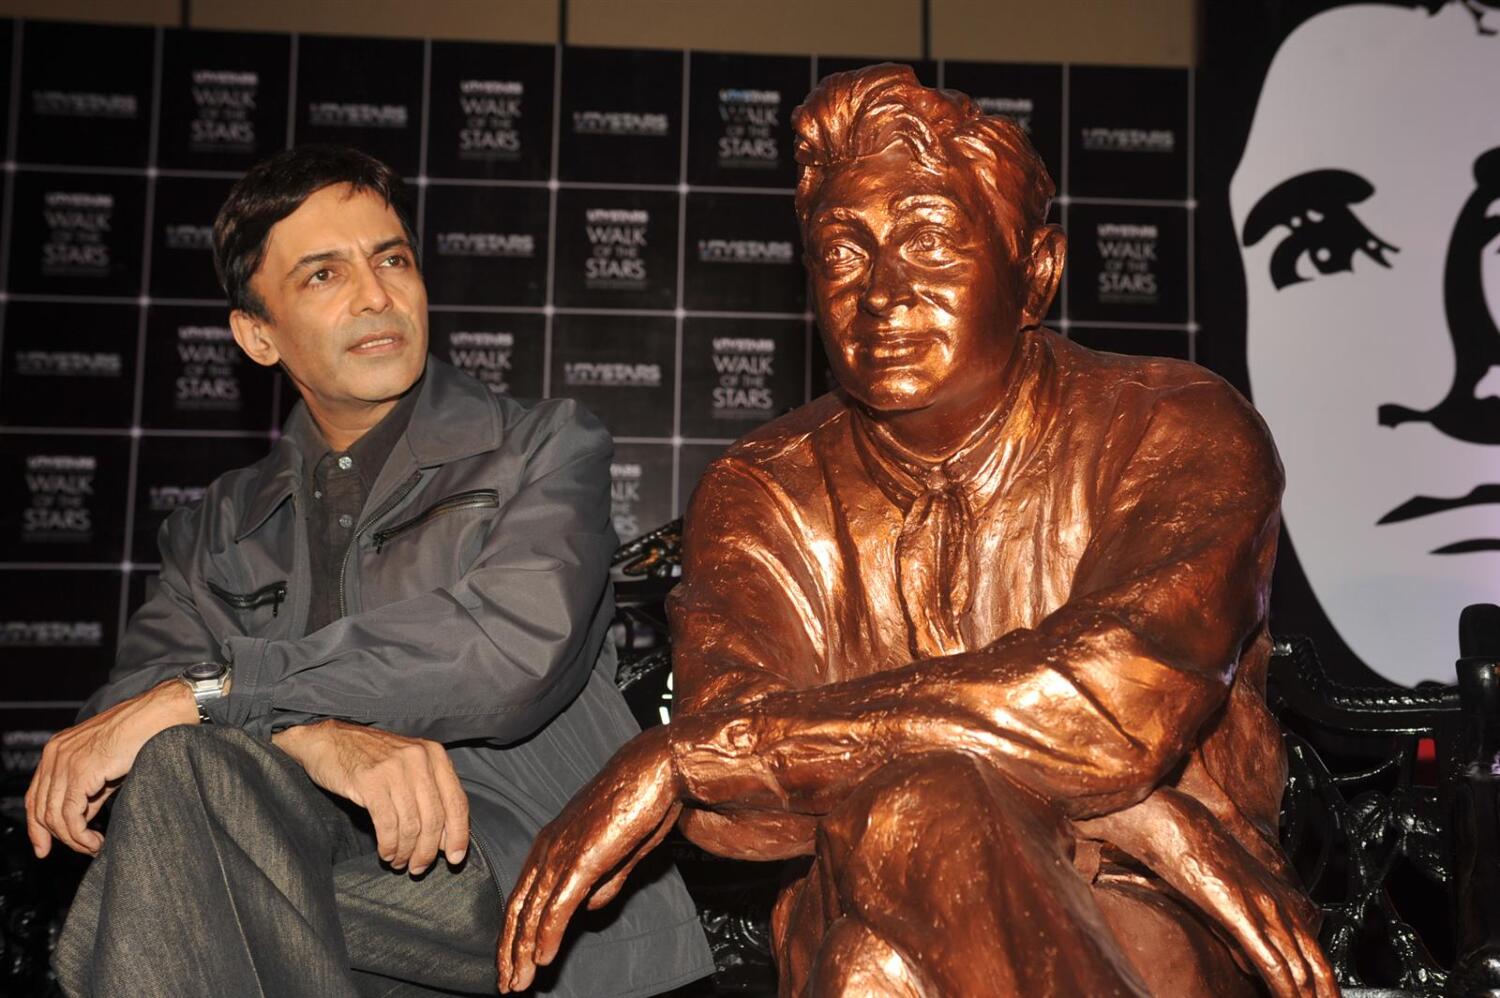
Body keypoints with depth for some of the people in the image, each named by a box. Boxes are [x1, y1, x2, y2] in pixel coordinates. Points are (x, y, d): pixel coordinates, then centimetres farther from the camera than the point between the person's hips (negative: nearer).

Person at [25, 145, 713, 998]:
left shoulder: (547, 448, 6)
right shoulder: (226, 528, 17)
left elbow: (516, 650, -14)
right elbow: (139, 689, 0)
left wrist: (209, 691, -15)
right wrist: (318, 734, -24)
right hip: (344, 872, 4)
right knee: (181, 767, -29)